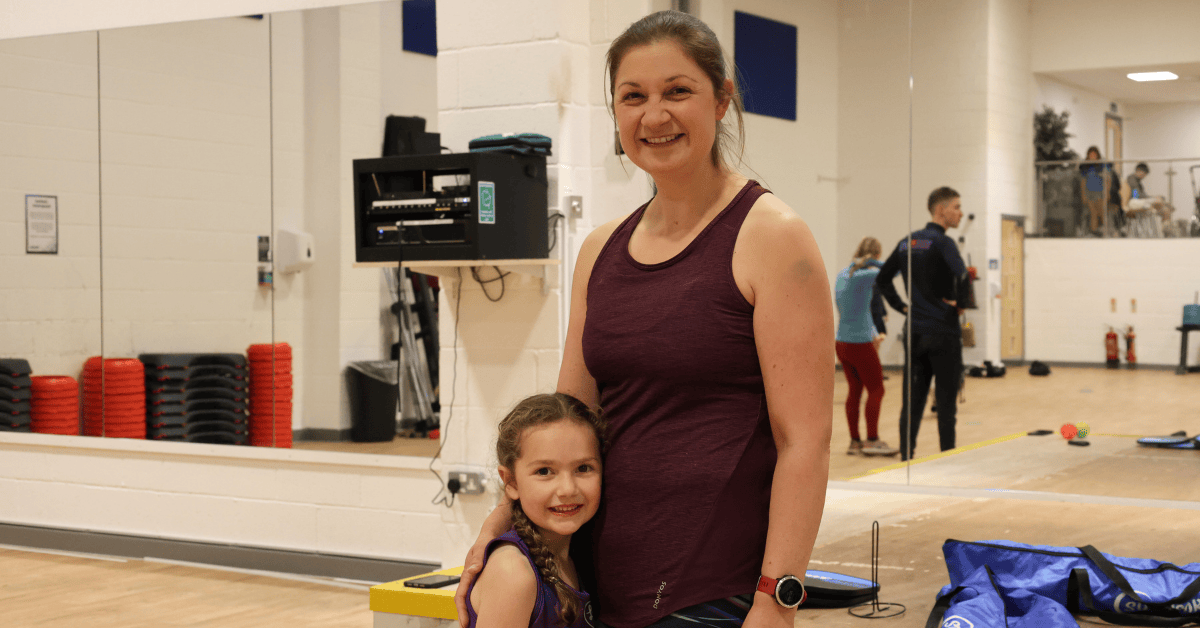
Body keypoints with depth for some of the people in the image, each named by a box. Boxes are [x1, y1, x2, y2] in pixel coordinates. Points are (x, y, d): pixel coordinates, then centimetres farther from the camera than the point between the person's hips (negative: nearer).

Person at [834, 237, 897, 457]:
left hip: (842, 343, 8)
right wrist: (872, 262, -5)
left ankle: (855, 441, 17)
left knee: (855, 390, 13)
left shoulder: (842, 275, 12)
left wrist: (874, 333, 18)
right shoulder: (866, 276, -15)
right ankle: (872, 440, 7)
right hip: (860, 344, -8)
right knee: (876, 390, 3)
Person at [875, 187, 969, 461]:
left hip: (915, 332, 6)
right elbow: (964, 278, -26)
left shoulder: (907, 242, 10)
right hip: (943, 332, -6)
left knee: (912, 401, 8)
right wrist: (958, 302, -8)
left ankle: (906, 457, 8)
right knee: (947, 402, 1)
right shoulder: (942, 242, -12)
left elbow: (882, 279, 18)